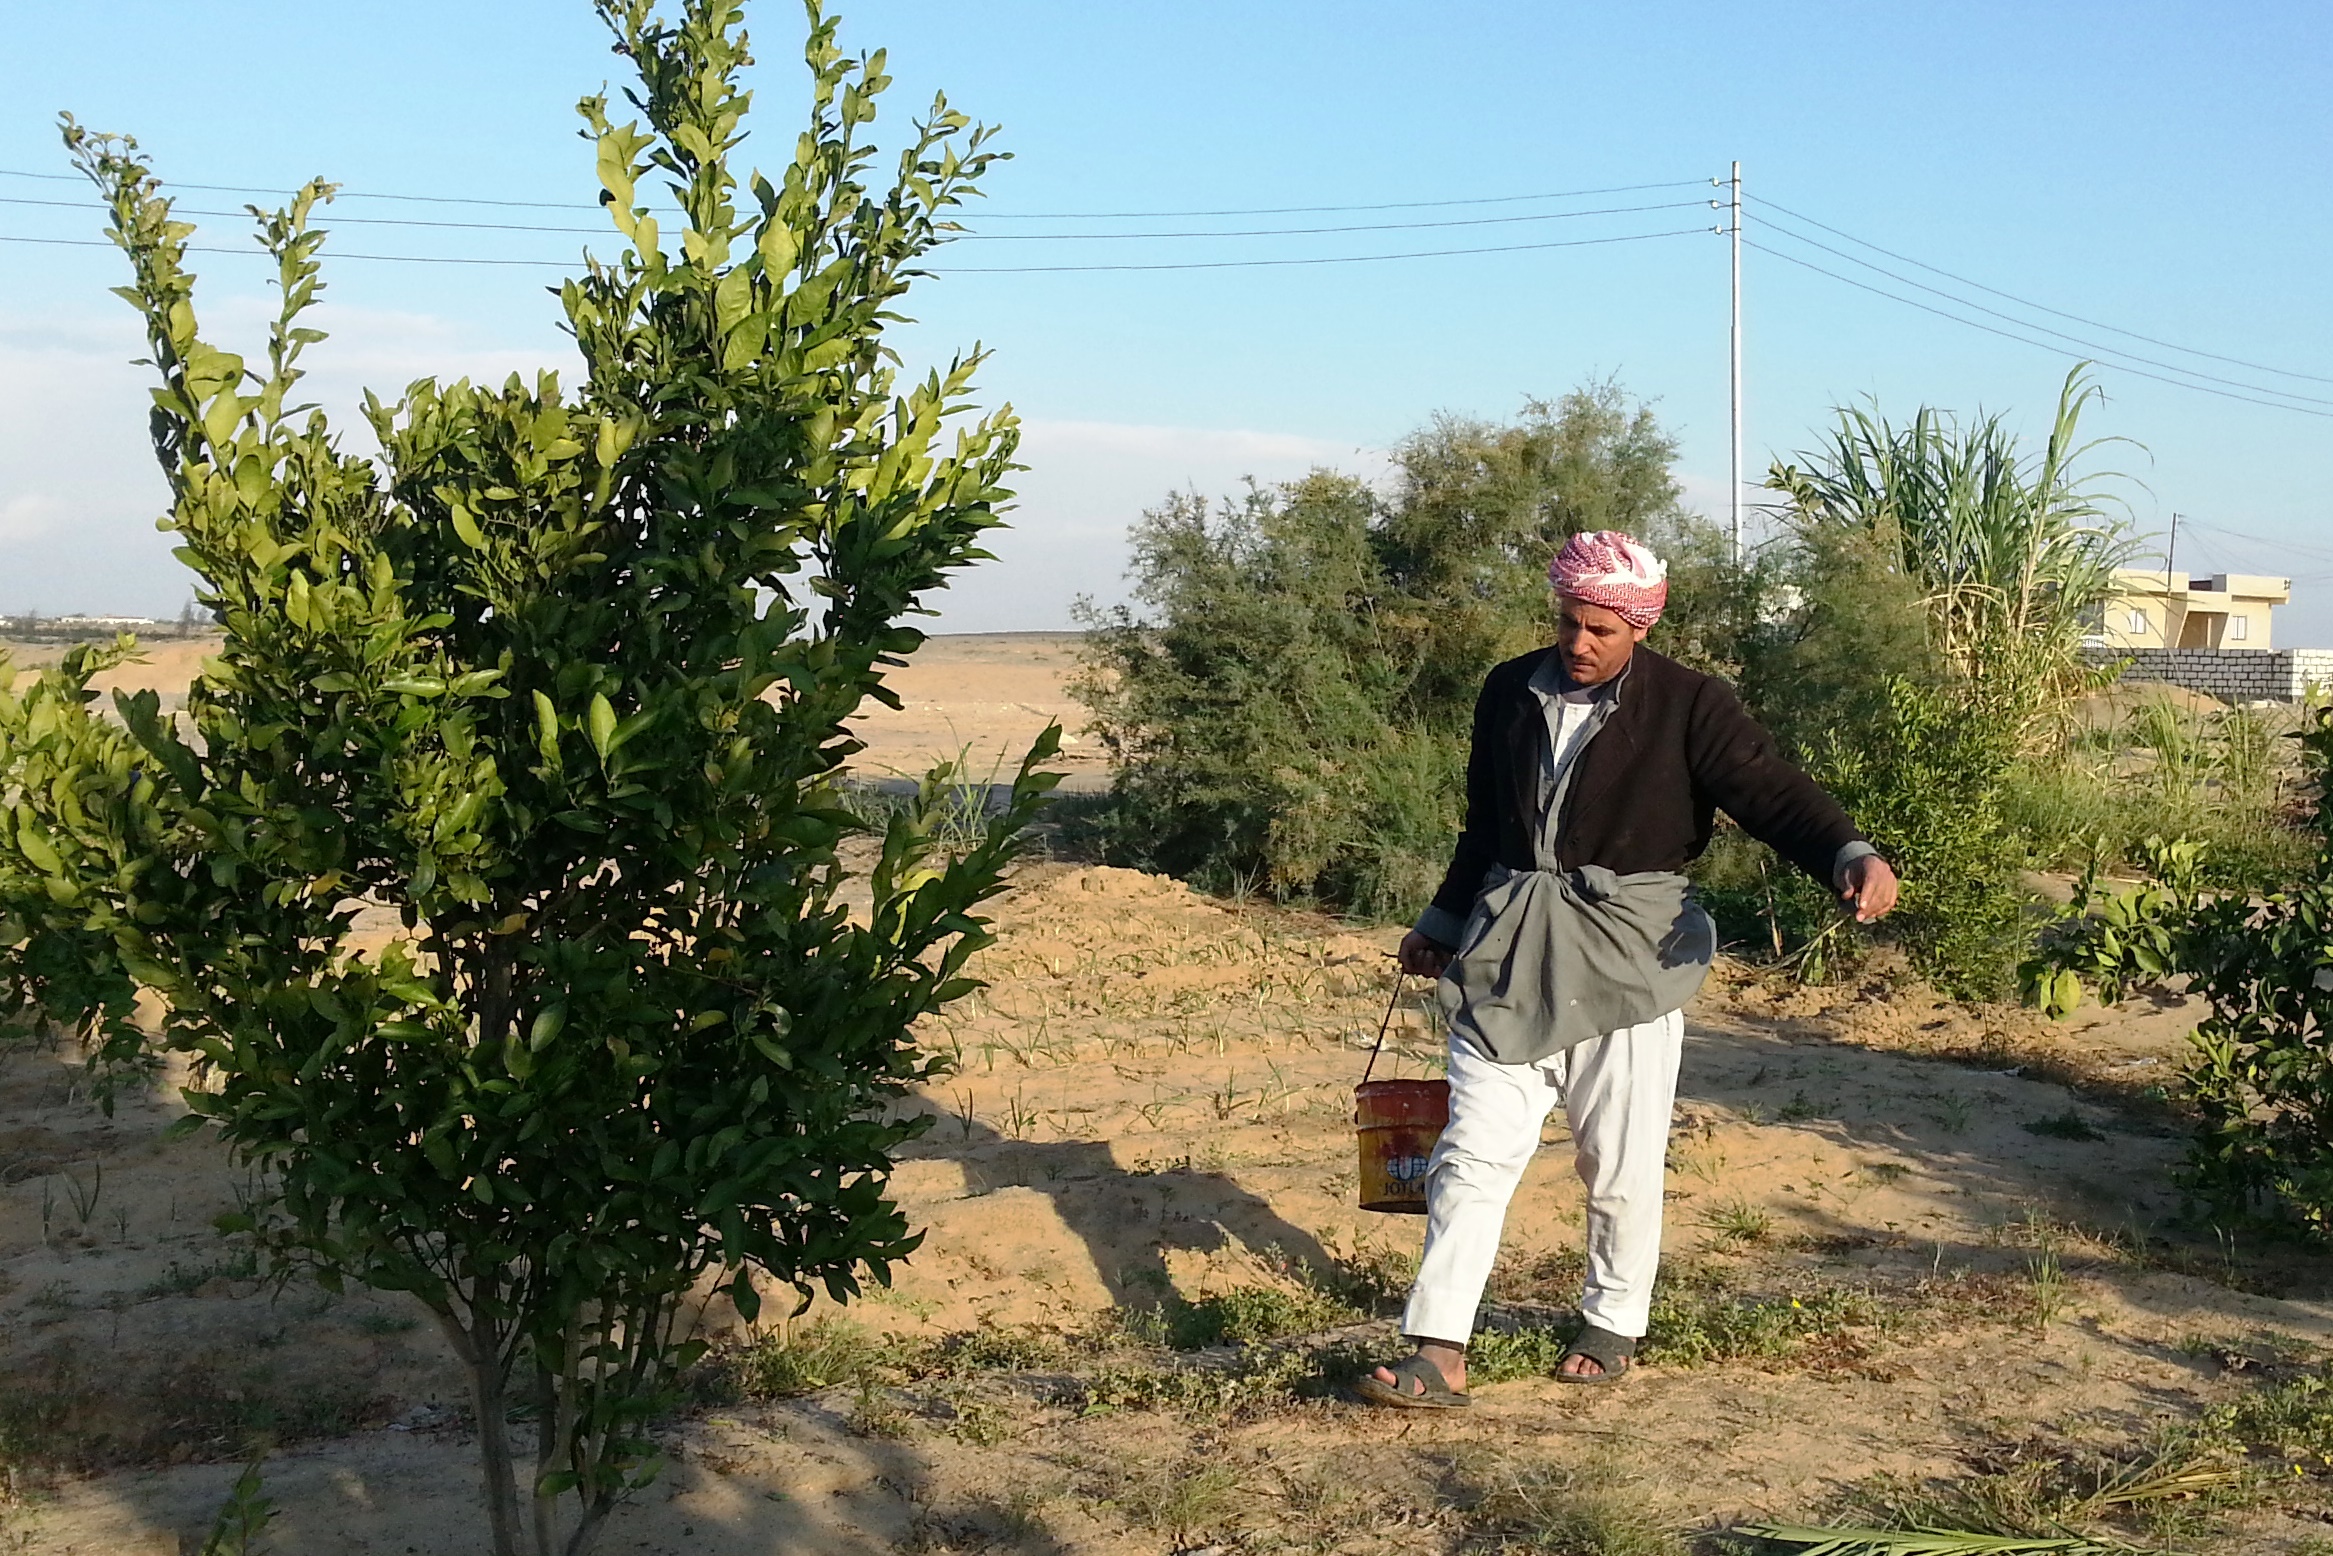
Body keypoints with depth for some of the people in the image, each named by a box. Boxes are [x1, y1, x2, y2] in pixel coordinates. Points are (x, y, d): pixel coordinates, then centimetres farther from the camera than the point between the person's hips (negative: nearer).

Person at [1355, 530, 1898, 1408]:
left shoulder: (1688, 706, -5)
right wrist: (1441, 925, 26)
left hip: (1625, 961, -3)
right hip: (1510, 951, 3)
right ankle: (1438, 1356, -1)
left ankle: (1614, 1327, 29)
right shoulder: (1512, 693, 8)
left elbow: (1773, 794, -13)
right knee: (1474, 1151, -2)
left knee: (1621, 1163, 7)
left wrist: (1851, 858, -32)